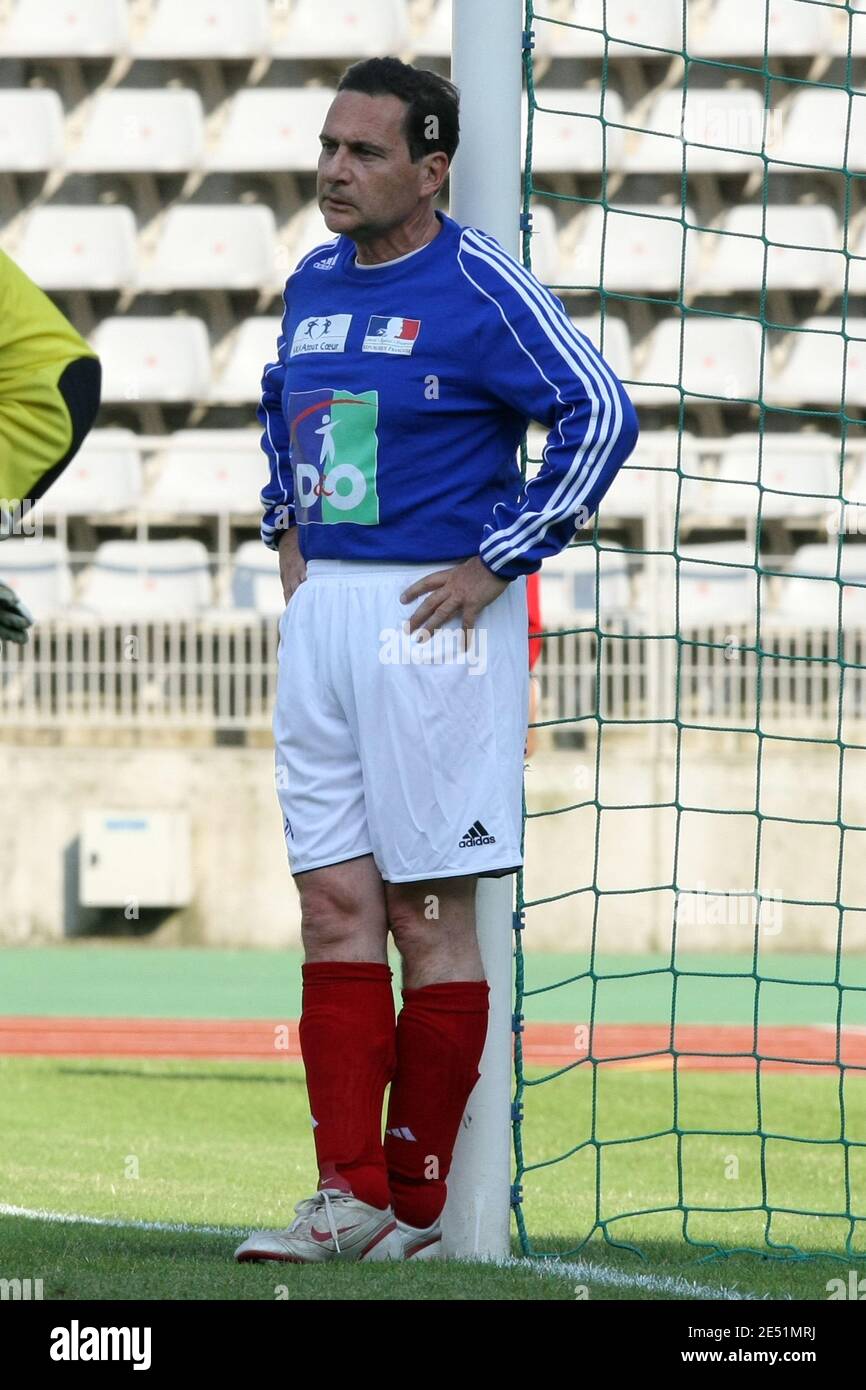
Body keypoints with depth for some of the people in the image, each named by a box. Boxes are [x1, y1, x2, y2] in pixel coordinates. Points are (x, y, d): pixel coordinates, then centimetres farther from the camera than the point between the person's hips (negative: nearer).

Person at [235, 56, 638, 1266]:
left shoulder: (477, 285, -10)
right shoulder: (313, 284, 12)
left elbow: (601, 414, -14)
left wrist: (497, 562, -13)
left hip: (433, 614, -7)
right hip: (322, 611, 7)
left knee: (430, 913, -3)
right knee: (336, 903, 3)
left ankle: (417, 1206, 2)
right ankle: (351, 1195, 4)